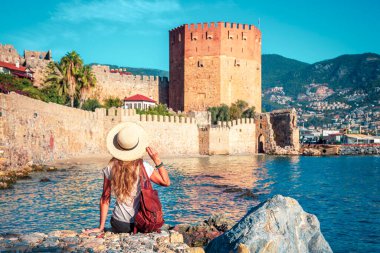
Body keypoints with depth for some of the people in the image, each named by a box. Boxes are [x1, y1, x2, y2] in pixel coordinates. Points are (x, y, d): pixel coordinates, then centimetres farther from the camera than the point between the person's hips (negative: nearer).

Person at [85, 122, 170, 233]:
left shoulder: (110, 168, -6)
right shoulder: (143, 167, -11)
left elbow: (105, 199, 0)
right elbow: (166, 182, 1)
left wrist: (101, 227, 5)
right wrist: (157, 160, -4)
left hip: (118, 224, 2)